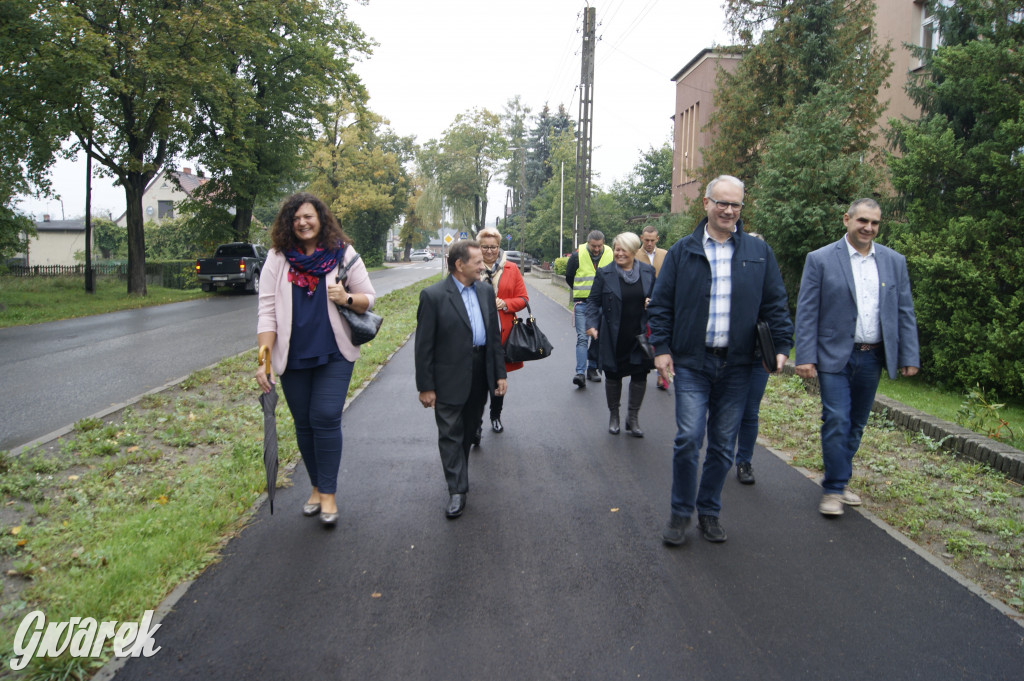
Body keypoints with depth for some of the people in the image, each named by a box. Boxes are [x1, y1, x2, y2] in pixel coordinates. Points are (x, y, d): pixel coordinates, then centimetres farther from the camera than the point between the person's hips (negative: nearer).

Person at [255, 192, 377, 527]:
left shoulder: (343, 255, 1)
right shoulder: (278, 259, 3)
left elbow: (369, 299, 6)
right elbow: (267, 311, -1)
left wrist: (347, 298, -17)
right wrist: (263, 360, -9)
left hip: (334, 354, -2)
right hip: (292, 358, 2)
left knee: (326, 418, -10)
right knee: (304, 423, 9)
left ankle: (328, 493, 3)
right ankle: (317, 487, 26)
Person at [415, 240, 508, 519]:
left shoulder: (486, 290, 4)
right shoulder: (433, 295, -14)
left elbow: (494, 334, 10)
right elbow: (424, 345, -11)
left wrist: (500, 373, 8)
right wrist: (425, 386, -11)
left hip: (480, 376, 6)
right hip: (450, 378, -6)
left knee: (469, 430, 18)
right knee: (450, 433, 2)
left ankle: (457, 471, 38)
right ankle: (457, 490, 10)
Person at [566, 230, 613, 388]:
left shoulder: (611, 255, 0)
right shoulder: (577, 255, -6)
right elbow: (569, 277, 9)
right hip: (582, 303, -2)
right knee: (582, 338, -10)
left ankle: (592, 368, 23)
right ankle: (580, 373, -15)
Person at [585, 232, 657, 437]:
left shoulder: (648, 272, 3)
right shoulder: (605, 273, -2)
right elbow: (593, 301, 1)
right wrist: (592, 324, -12)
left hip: (640, 335, 1)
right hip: (613, 337, -1)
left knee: (640, 374, 3)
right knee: (613, 375, 9)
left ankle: (633, 416, 20)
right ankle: (613, 415, 28)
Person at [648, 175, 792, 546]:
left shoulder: (759, 252, 7)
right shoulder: (683, 251, 3)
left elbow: (775, 303, 10)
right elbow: (660, 304, 3)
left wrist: (782, 345, 0)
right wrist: (661, 348, -5)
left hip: (736, 365, 2)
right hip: (691, 363, -2)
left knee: (723, 444, 9)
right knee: (688, 439, -6)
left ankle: (709, 511, 25)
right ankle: (680, 513, 12)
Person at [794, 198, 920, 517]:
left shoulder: (894, 261, 8)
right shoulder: (821, 260, -4)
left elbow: (905, 312, 8)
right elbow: (807, 312, -6)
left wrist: (910, 356, 2)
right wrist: (805, 356, -12)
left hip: (872, 357, 4)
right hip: (835, 356, -4)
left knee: (856, 424, 12)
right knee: (836, 421, -9)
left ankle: (841, 481, 25)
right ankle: (833, 489, 2)